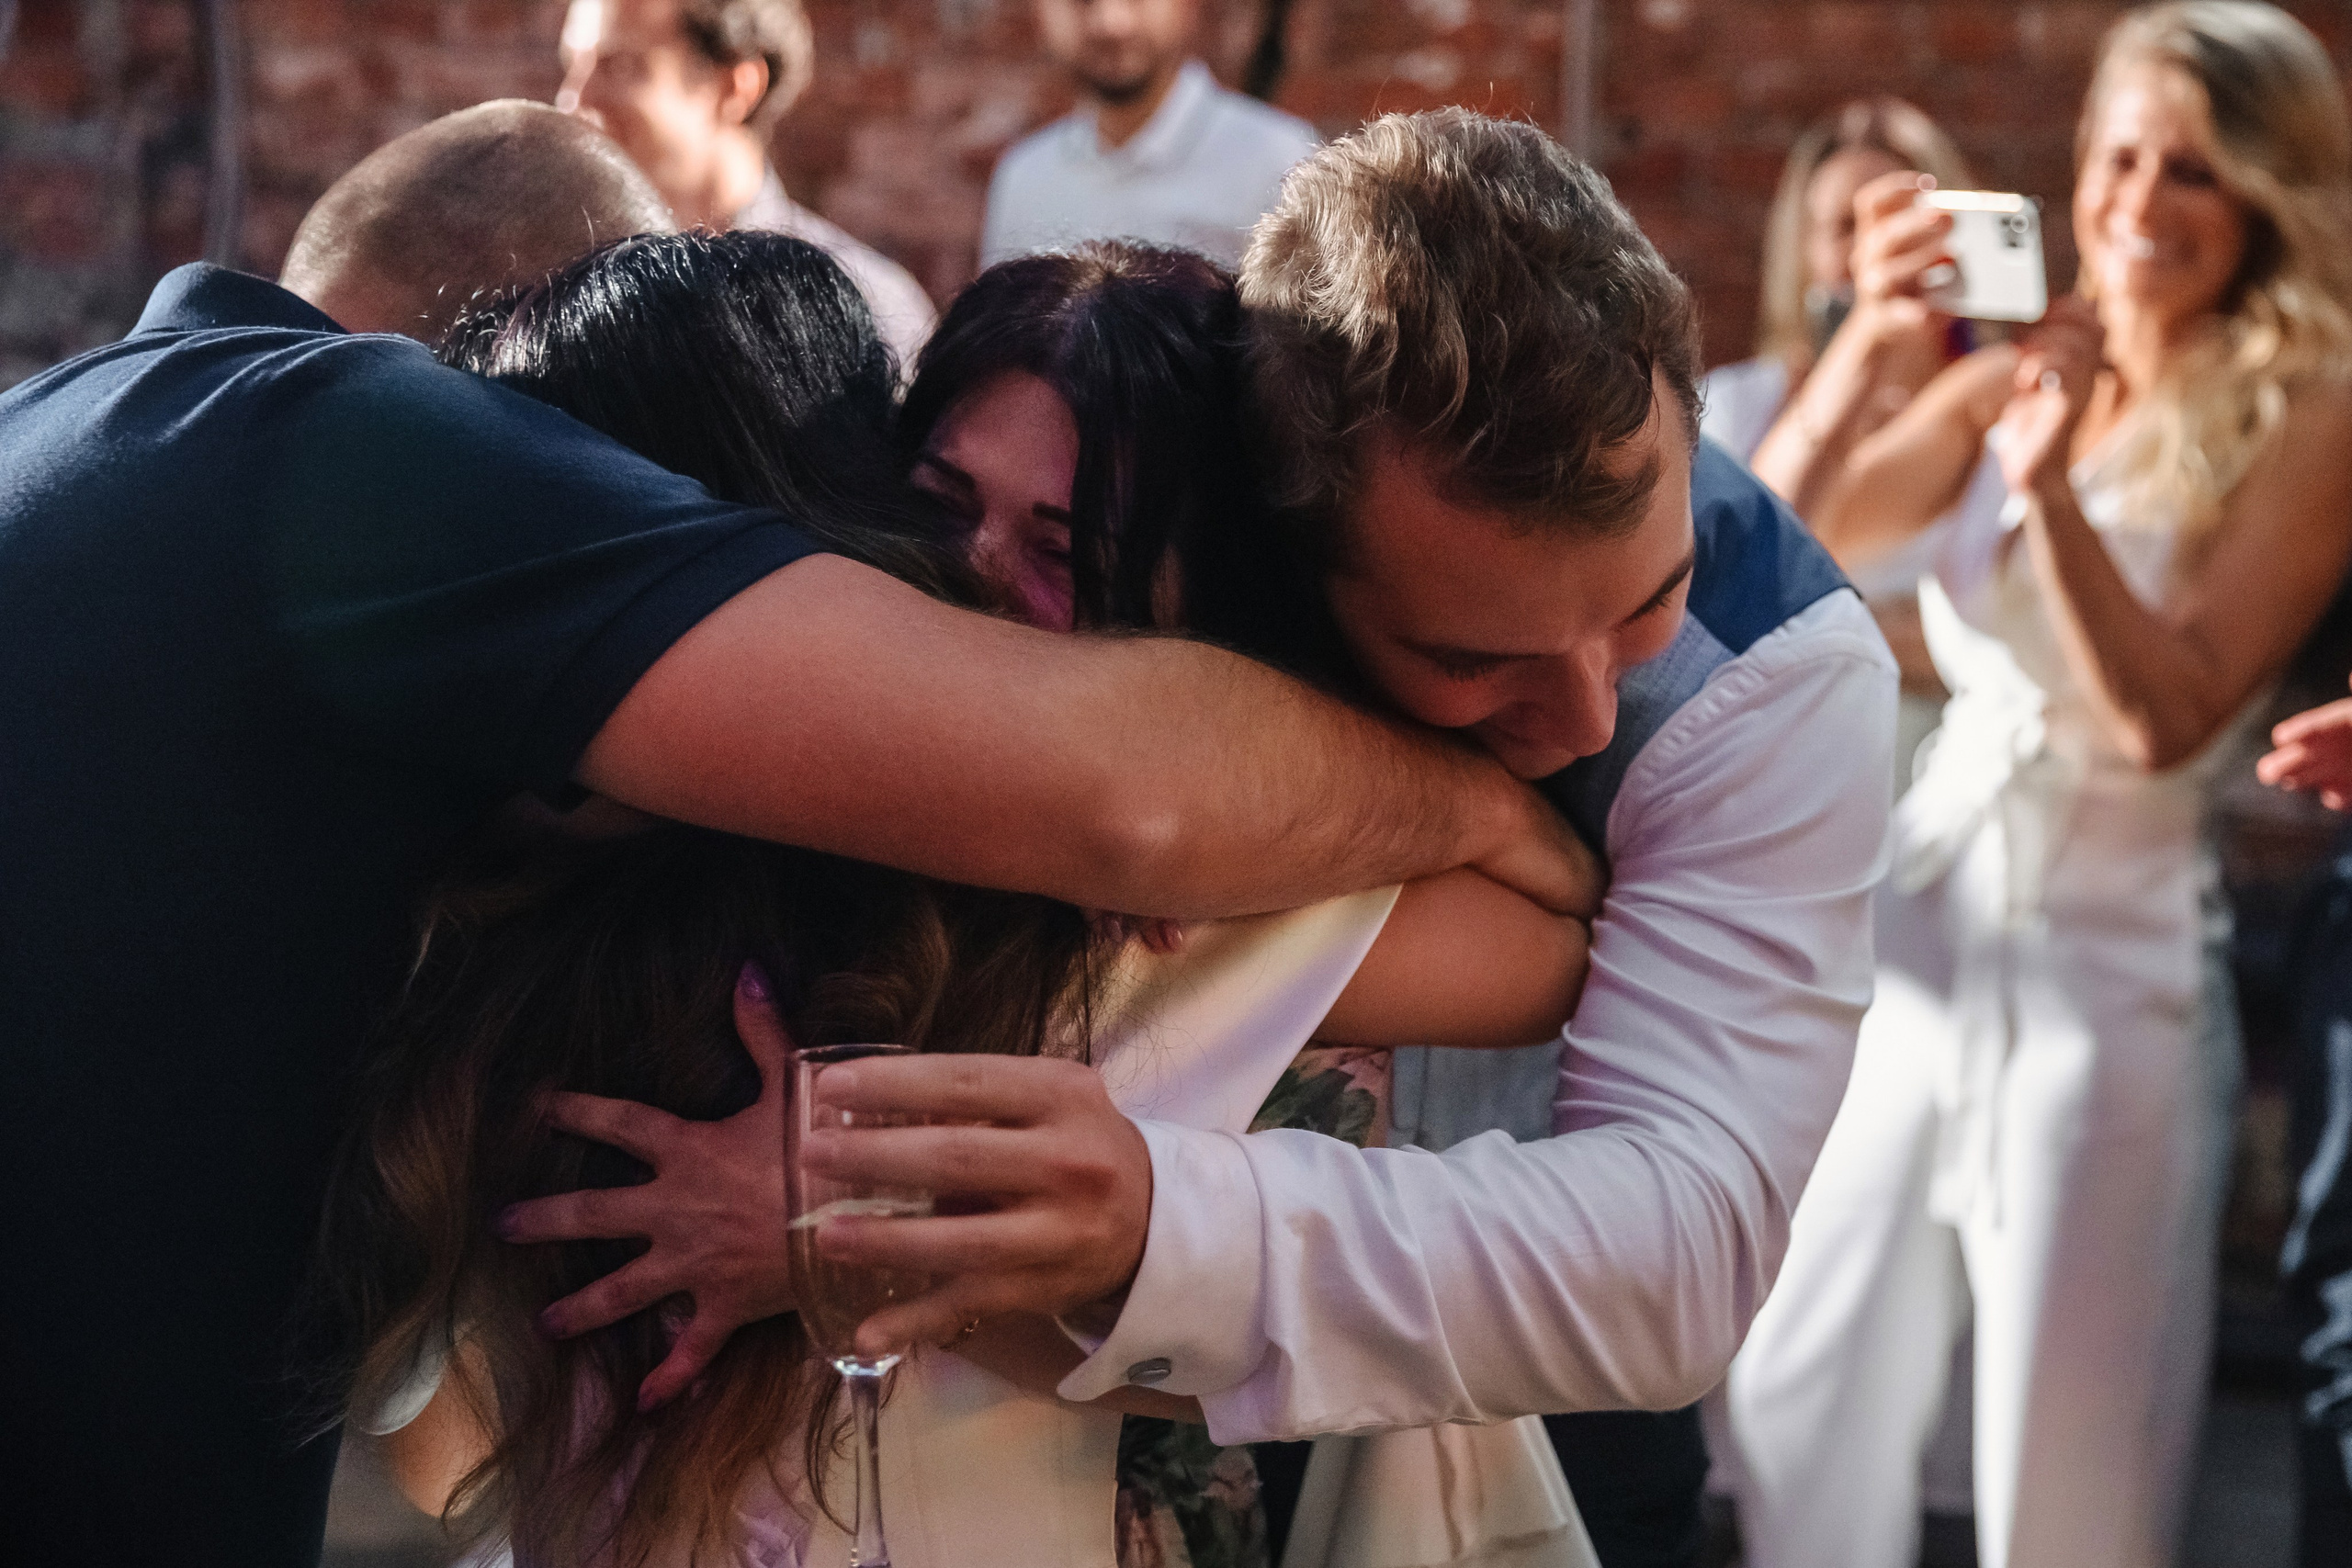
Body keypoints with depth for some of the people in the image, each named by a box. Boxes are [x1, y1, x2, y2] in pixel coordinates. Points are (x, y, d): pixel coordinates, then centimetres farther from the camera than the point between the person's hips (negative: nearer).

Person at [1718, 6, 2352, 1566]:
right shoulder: (2025, 369, 7)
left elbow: (2167, 717, -15)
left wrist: (2053, 487, -25)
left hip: (2106, 956, -5)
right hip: (1918, 921, 5)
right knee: (1810, 1397, 9)